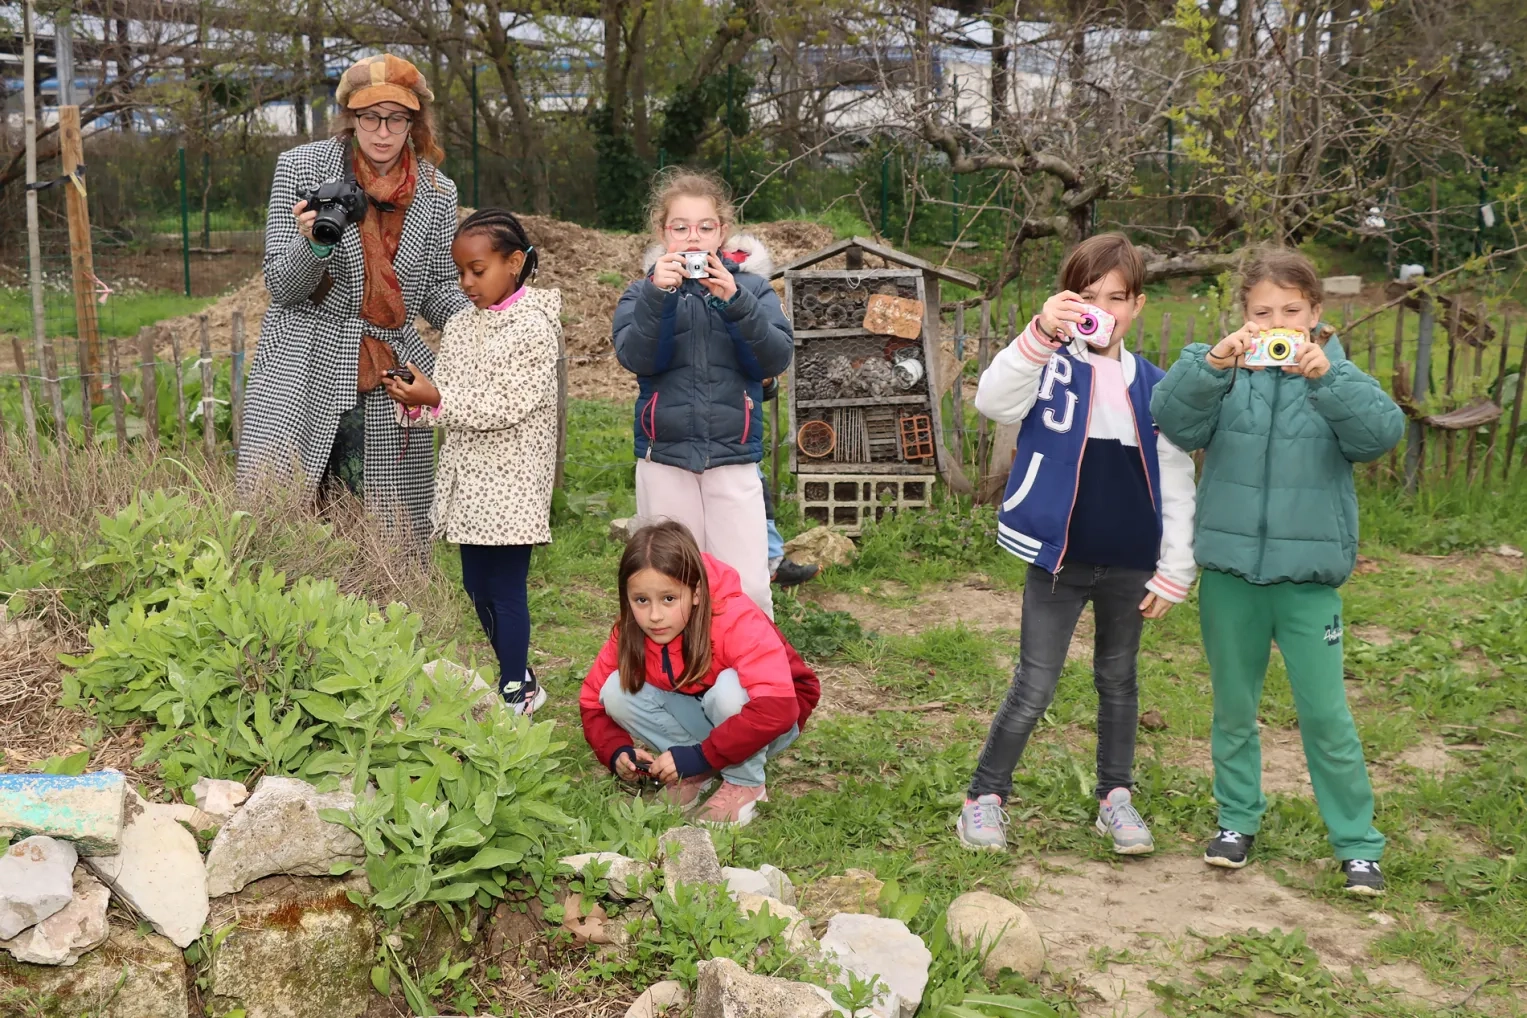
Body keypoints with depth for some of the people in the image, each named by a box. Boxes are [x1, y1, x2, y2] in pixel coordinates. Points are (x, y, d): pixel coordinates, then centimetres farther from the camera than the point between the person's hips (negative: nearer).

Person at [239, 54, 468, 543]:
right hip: (302, 379, -2)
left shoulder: (437, 192, 8)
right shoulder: (301, 167, 1)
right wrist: (313, 243, -21)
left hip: (388, 389, 2)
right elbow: (281, 286, 0)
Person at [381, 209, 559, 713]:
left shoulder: (532, 327, -11)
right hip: (468, 478, 8)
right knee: (477, 586, 13)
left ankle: (515, 691, 10)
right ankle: (516, 677, 28)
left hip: (510, 481, -8)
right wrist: (414, 402, -11)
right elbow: (445, 404, 10)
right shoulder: (460, 326, 11)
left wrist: (438, 399, -22)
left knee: (506, 587, -2)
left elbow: (508, 406, -19)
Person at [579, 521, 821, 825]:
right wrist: (617, 751, -25)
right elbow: (594, 700, -5)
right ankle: (696, 775, -7)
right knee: (616, 691, -17)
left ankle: (745, 783, -13)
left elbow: (778, 708, -41)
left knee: (728, 686, -36)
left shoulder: (736, 621, -32)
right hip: (698, 719, 5)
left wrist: (698, 757, -41)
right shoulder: (630, 632, -16)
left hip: (765, 727, -5)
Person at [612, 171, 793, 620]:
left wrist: (734, 300, -20)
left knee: (748, 589, -8)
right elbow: (636, 358, -11)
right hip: (664, 460, 1)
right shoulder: (642, 292, 6)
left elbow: (776, 358, -7)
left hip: (734, 459, 0)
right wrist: (657, 295, -25)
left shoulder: (752, 287, 7)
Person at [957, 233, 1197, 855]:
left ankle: (1115, 797, 30)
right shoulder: (1050, 366, -6)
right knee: (1034, 688, -1)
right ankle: (985, 797, 14)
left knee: (1118, 680, 16)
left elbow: (1176, 481, 6)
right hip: (1059, 558, -3)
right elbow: (993, 401, -26)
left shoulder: (1153, 385, 3)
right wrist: (1041, 334, -37)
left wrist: (1174, 570, 3)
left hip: (1129, 565, 3)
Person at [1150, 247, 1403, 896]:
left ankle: (1357, 843, 16)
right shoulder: (1224, 375, -1)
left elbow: (1381, 433, -20)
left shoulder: (1337, 378, -2)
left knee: (1325, 713, 2)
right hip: (1229, 572, 2)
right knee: (1233, 707, 15)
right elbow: (1174, 419, -19)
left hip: (1308, 575, -1)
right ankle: (1237, 819, 32)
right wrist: (1212, 364, -36)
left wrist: (1325, 377, -35)